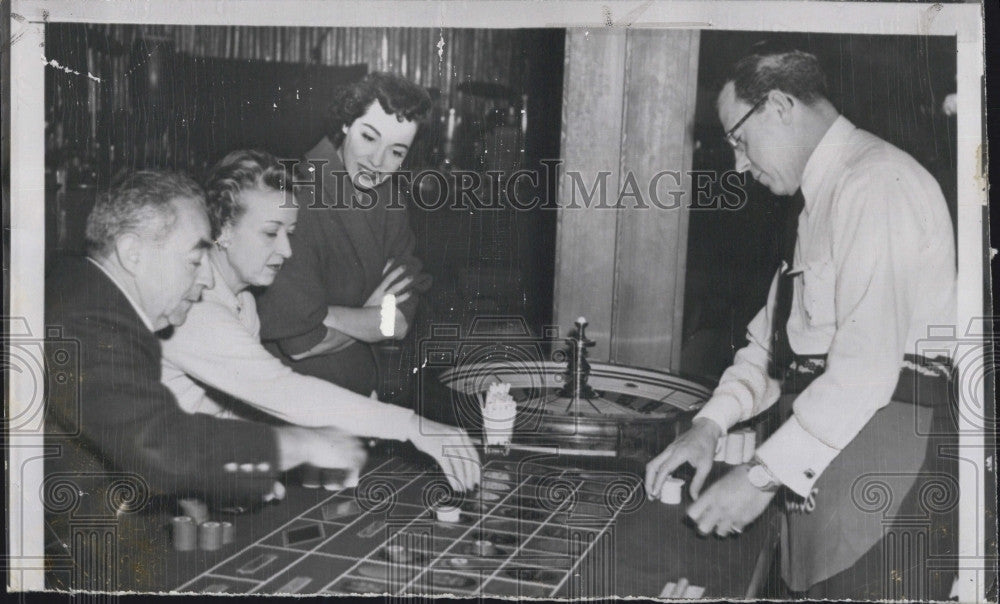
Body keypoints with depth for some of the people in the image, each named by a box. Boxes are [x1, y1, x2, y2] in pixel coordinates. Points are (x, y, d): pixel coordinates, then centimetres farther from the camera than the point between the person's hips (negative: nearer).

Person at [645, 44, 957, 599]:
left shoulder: (877, 184, -13)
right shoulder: (819, 198, 19)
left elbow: (867, 360, -22)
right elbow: (775, 332, 17)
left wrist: (764, 475, -20)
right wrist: (710, 424, 4)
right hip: (819, 463, 9)